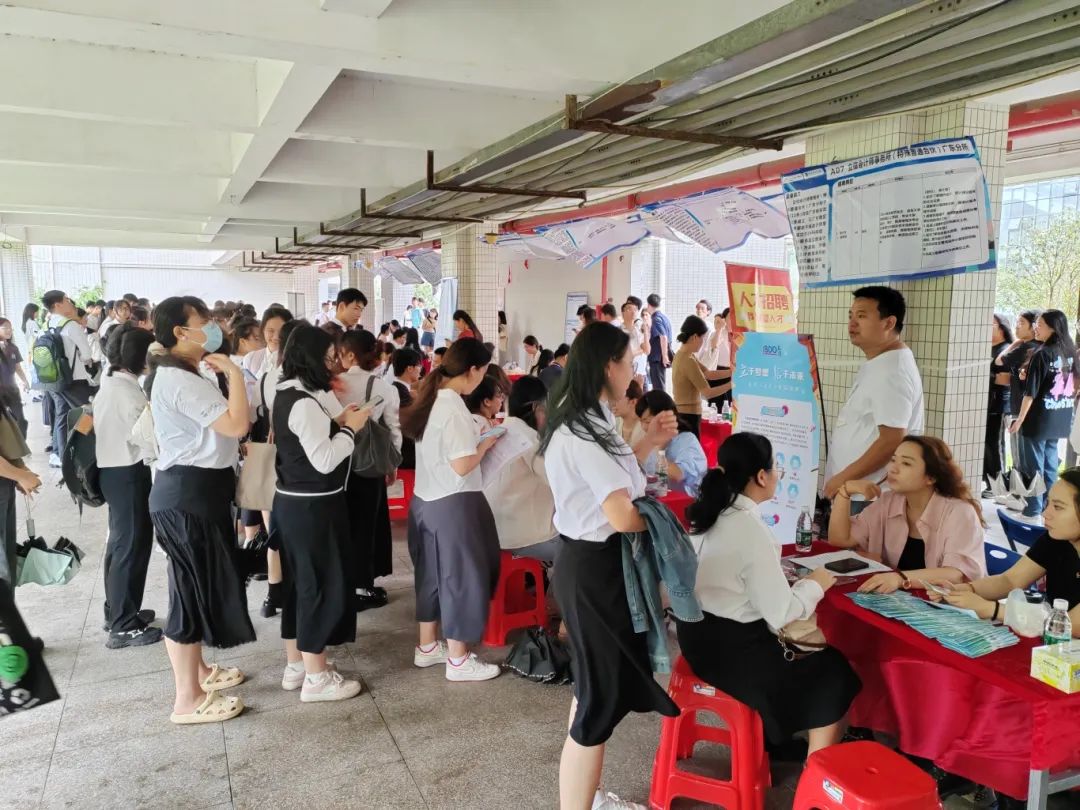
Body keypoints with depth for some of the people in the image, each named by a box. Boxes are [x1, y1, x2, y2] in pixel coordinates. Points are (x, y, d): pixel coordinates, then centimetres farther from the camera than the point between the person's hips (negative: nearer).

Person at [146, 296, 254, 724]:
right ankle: (188, 700, 11)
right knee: (192, 590, -1)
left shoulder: (179, 374, 14)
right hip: (188, 494, -11)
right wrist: (233, 371, -19)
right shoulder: (179, 380, -21)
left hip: (196, 489, 11)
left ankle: (197, 670, 37)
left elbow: (217, 430, 18)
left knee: (201, 586, 21)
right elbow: (237, 424, -28)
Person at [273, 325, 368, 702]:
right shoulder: (304, 402, -22)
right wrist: (350, 428, -13)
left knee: (299, 582, 17)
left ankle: (295, 664, 29)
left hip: (293, 501, 10)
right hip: (312, 505, -10)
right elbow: (324, 461, -23)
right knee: (320, 584, 0)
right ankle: (316, 677, 10)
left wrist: (337, 424, 6)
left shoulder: (288, 394, 8)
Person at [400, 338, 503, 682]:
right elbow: (462, 466, -22)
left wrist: (474, 440, 12)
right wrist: (485, 444, -7)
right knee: (460, 576, 3)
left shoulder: (430, 399, 7)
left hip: (426, 499, 9)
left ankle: (427, 646, 32)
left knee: (433, 573, 19)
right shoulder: (453, 406, -20)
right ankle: (458, 660, 14)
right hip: (453, 504, -9)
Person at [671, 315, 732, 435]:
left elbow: (708, 373, 13)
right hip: (688, 416, -10)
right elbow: (707, 393, -19)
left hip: (682, 413, 10)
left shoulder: (682, 355, 9)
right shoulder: (688, 360, -21)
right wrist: (732, 383, -9)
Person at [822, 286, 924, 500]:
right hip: (856, 490, 10)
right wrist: (843, 479, 18)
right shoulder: (877, 365, 14)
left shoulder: (891, 371, -18)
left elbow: (892, 441, -24)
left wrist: (843, 478, -18)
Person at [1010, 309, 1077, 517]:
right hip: (1060, 420, 7)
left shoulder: (1041, 354, -16)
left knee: (1034, 466, 2)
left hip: (1039, 419, -7)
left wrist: (1020, 419, -10)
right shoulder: (1070, 353, 5)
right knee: (1050, 464, 15)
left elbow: (1031, 392, -17)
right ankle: (1047, 507, 23)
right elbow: (1074, 386, 16)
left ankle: (1033, 510, 8)